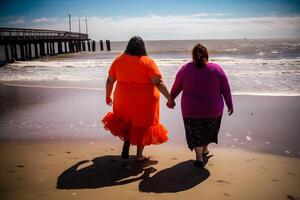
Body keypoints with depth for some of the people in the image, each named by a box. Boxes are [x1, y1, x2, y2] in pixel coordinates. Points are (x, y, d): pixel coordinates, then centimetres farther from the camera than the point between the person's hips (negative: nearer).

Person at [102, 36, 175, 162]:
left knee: (126, 123, 28)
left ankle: (126, 144, 14)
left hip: (124, 100, 3)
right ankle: (139, 156, 25)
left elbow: (109, 81, 5)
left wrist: (108, 96, 19)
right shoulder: (148, 62, -11)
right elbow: (158, 83, -18)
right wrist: (169, 98, -11)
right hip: (144, 101, -2)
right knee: (142, 126, 15)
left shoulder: (119, 60, -1)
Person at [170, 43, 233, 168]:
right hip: (213, 109, 1)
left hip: (190, 110, -1)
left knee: (194, 132, 13)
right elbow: (226, 89, -3)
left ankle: (199, 157, 5)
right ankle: (204, 149, 41)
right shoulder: (217, 69, -6)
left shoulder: (186, 69, -7)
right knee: (209, 129, 25)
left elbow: (176, 87, 2)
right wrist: (230, 105, 9)